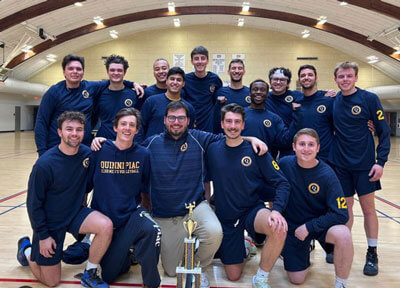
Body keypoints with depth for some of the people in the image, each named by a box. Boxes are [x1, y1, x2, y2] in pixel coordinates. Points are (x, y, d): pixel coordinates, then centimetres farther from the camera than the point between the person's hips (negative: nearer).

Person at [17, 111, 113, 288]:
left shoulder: (87, 153, -10)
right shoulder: (45, 164, -23)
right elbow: (34, 203, -14)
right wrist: (43, 236, -11)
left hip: (75, 213, 4)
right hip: (50, 222, -3)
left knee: (106, 226, -28)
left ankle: (90, 274, -5)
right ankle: (27, 249, 35)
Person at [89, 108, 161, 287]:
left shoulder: (143, 154, -8)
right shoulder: (100, 151, -10)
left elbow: (147, 188, 5)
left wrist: (141, 209, -4)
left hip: (132, 214, -1)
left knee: (152, 230, -35)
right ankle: (125, 253, 38)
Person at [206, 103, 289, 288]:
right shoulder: (212, 150, -3)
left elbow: (282, 183, -10)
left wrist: (277, 210, -26)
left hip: (252, 211, -1)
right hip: (226, 217, 2)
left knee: (279, 229, -35)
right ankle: (243, 247, 37)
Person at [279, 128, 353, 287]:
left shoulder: (327, 174, -19)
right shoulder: (284, 164, -13)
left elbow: (341, 214, -22)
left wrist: (309, 227, -22)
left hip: (319, 224, -1)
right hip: (292, 225, 2)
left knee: (343, 234, -35)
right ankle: (303, 252, 34)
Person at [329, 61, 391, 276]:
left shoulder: (369, 99, -6)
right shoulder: (333, 101, 4)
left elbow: (384, 132, -5)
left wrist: (381, 161, -13)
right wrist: (327, 154, 0)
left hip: (364, 164, -2)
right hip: (340, 164, 2)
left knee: (368, 208, 4)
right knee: (346, 207, 10)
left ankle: (372, 253, 18)